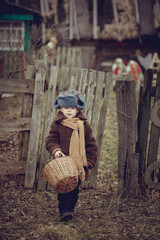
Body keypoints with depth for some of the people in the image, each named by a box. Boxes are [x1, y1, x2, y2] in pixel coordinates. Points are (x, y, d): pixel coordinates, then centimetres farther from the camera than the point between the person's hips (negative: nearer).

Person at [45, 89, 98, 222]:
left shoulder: (84, 124, 4)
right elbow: (51, 140, 4)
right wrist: (55, 150, -17)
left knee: (75, 188, 9)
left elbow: (91, 144, 9)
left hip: (79, 164, 2)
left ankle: (70, 209, 23)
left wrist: (90, 161, 4)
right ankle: (64, 211, -8)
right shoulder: (57, 124, 1)